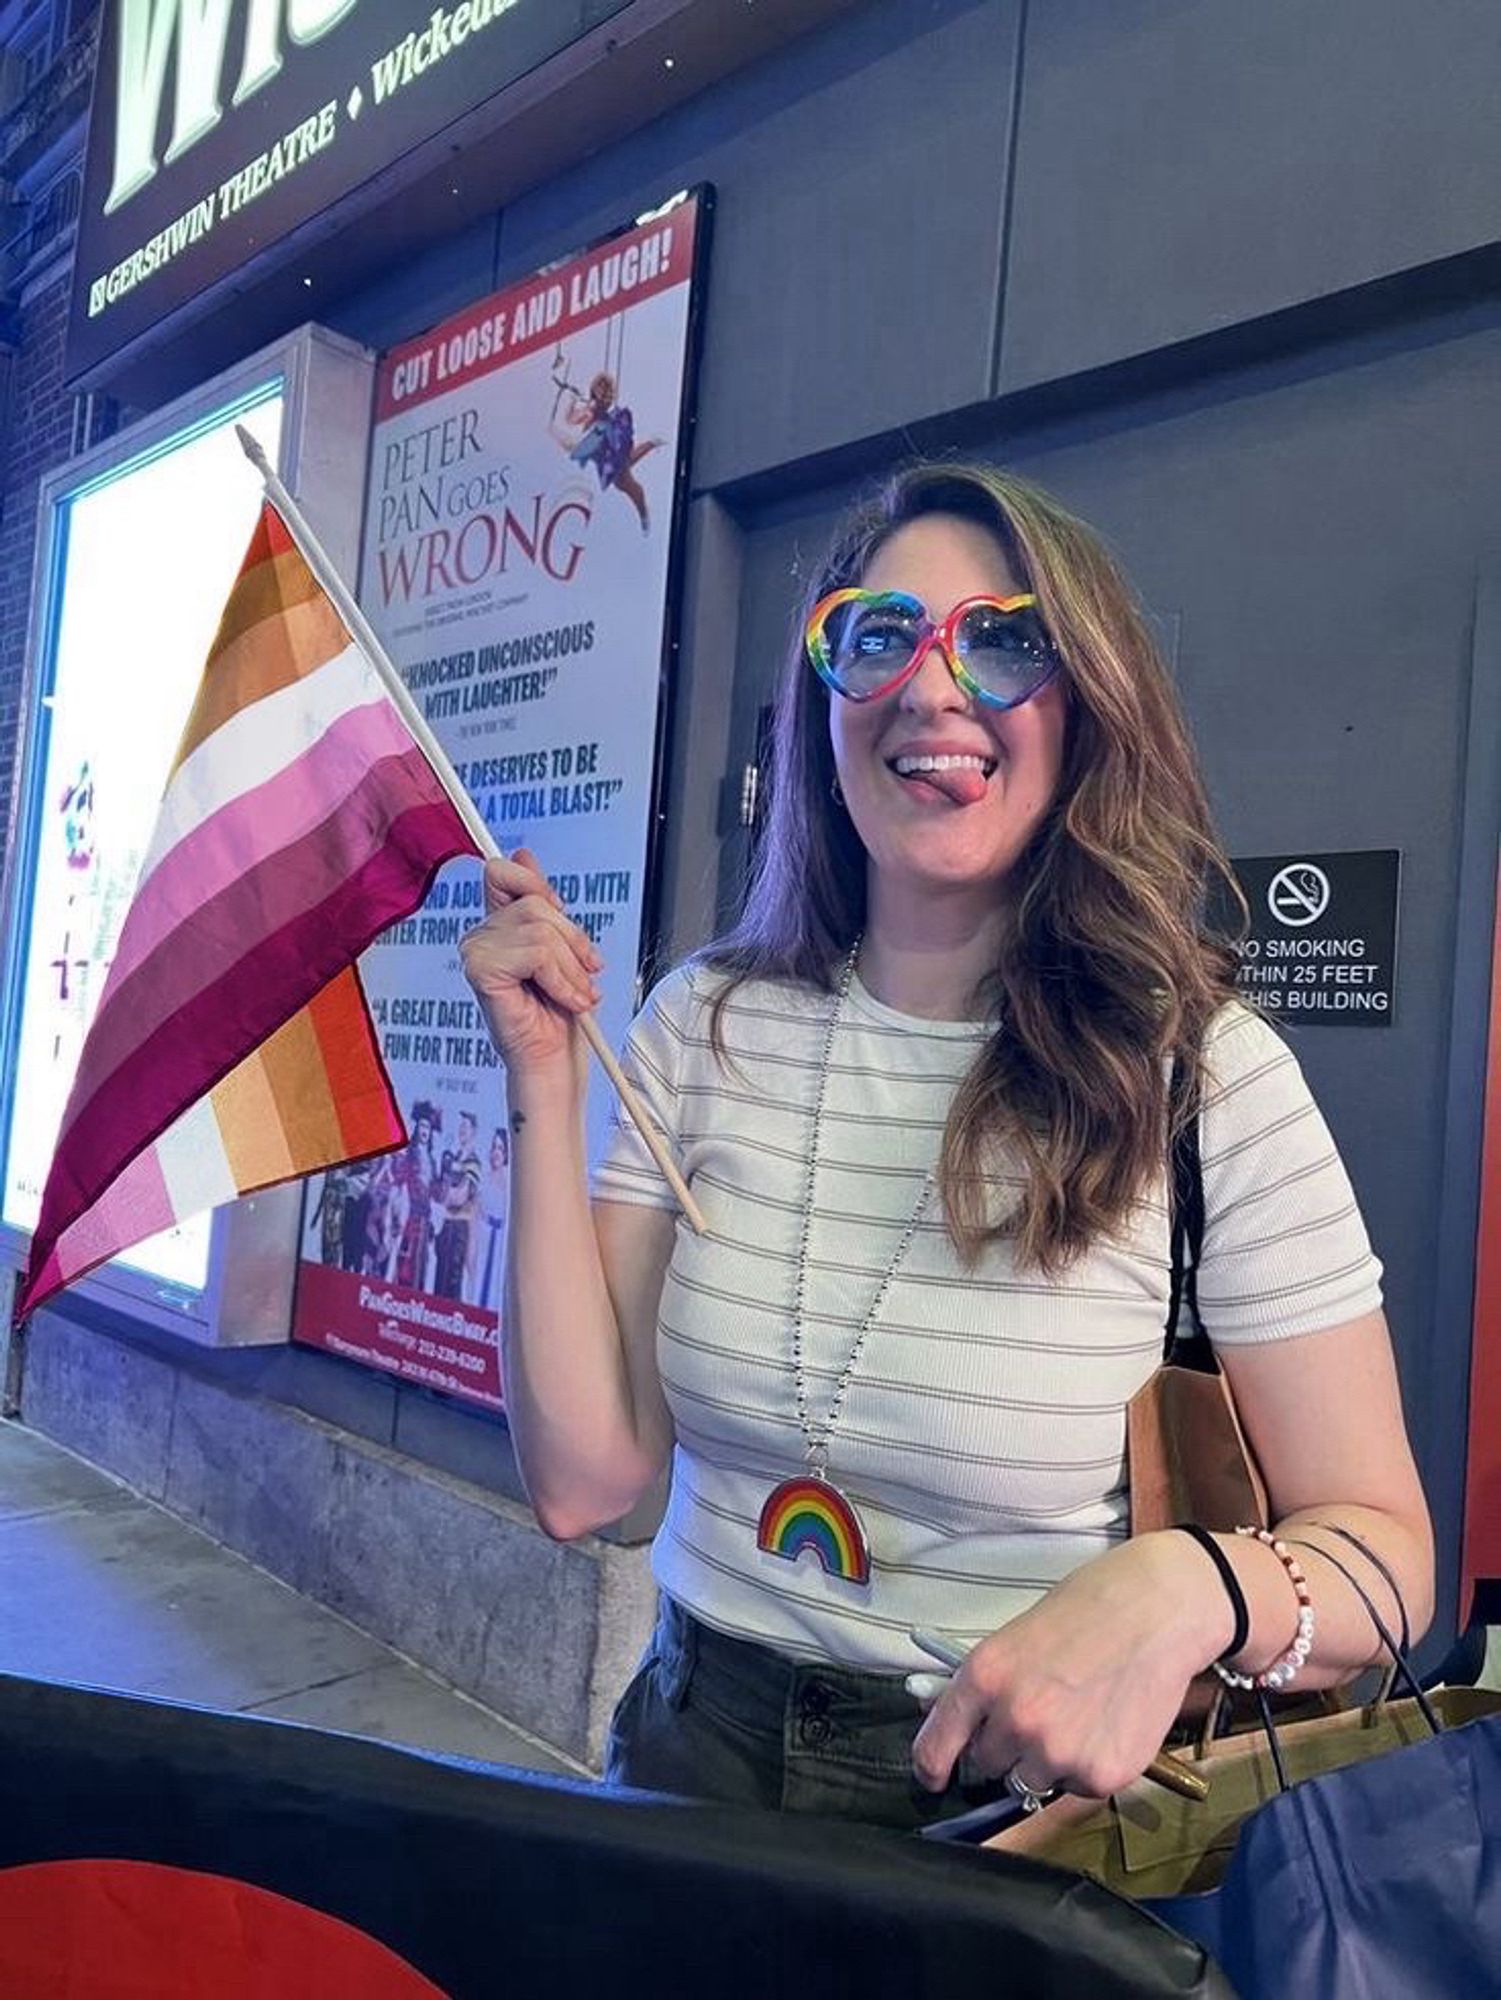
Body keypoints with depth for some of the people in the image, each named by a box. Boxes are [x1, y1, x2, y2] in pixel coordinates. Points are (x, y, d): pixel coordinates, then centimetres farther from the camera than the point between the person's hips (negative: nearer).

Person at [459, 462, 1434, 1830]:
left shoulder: (1209, 1076, -14)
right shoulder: (708, 1028, -3)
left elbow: (1380, 1544, -7)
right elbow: (585, 1477, -7)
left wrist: (1189, 1588, -27)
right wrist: (546, 1087, -12)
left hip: (1024, 1799, -1)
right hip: (700, 1753, 2)